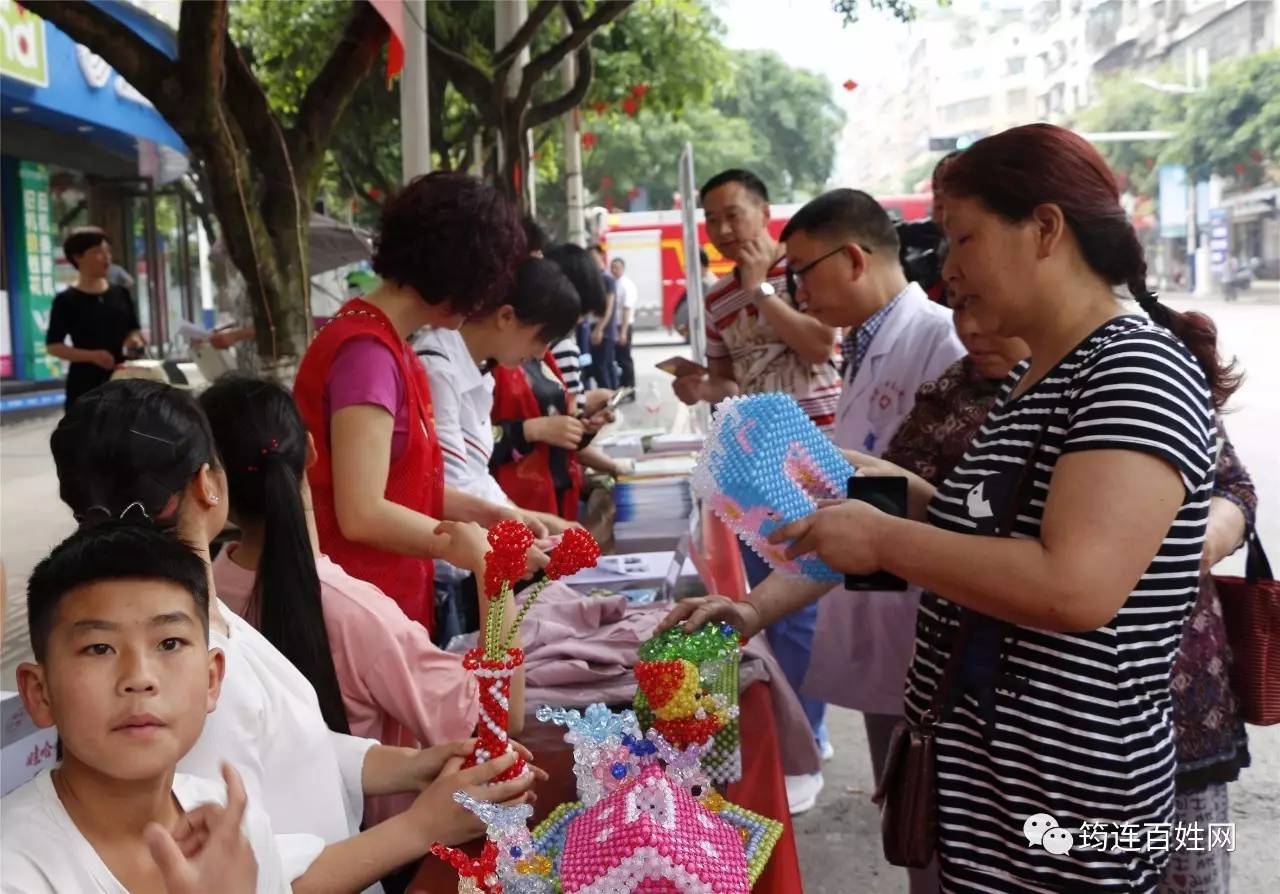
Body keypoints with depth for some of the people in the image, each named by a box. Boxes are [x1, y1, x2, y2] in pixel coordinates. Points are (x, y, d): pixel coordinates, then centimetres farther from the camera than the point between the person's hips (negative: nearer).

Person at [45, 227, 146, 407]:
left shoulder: (121, 293, 10)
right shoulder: (67, 300, -5)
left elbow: (135, 329, 19)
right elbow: (53, 346, -7)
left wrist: (134, 339, -6)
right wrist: (92, 355, -20)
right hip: (86, 382, -5)